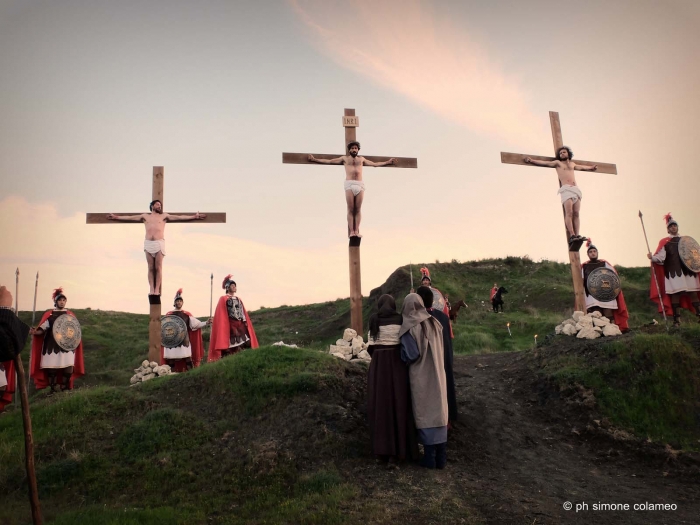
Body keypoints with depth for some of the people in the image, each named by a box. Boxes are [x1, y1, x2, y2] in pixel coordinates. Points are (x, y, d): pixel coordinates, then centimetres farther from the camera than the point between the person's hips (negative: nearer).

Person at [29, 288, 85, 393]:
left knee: (69, 367, -9)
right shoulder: (49, 314, 7)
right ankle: (52, 389, 9)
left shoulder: (70, 314, 12)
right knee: (52, 367, -3)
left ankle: (64, 388, 6)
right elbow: (43, 328, 1)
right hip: (52, 346, -1)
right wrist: (35, 332, -19)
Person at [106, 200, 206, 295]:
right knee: (151, 268, -1)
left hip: (159, 243, -2)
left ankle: (157, 290, -7)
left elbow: (179, 217, 9)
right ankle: (152, 289, -2)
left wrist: (193, 217, 2)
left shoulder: (164, 216, 14)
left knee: (158, 268, -6)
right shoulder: (145, 216, 19)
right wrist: (116, 217, 19)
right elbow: (130, 218, 22)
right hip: (148, 244, 2)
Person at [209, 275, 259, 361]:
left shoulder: (239, 299, 21)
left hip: (241, 325, 6)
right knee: (232, 349, -11)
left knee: (245, 344, -4)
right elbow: (221, 315, -5)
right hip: (231, 326, -6)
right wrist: (224, 327, -14)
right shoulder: (223, 299, 2)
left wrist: (245, 322, 7)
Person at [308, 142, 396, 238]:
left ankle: (357, 231, -10)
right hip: (349, 184, -2)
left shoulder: (361, 159, 25)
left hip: (360, 185, 2)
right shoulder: (345, 158, 19)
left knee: (358, 209, -6)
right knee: (350, 209, -10)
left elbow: (375, 164, 32)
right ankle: (351, 231, -14)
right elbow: (328, 161, 18)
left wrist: (387, 162, 31)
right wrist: (314, 159, 13)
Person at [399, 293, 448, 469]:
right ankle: (441, 457, 15)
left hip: (420, 376, -5)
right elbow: (440, 349, 14)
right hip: (437, 374, 5)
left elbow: (410, 355, -18)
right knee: (438, 411, 9)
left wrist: (402, 349, 1)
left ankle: (430, 458, 9)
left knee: (424, 413, 3)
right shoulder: (434, 323, 6)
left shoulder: (409, 328, -14)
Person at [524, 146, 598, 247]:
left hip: (576, 189, 5)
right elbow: (544, 163, 7)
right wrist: (531, 160, -4)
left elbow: (581, 167, 48)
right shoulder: (557, 163, 16)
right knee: (569, 213, -19)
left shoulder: (572, 163, 30)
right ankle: (572, 235, -29)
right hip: (566, 189, -5)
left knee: (576, 213, -8)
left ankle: (577, 235, -16)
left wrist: (591, 168, 62)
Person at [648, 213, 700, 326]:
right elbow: (660, 257, -6)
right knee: (675, 294, -4)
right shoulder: (665, 242, 6)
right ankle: (677, 319, 0)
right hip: (673, 273, -3)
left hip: (688, 271, 3)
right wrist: (652, 257, -25)